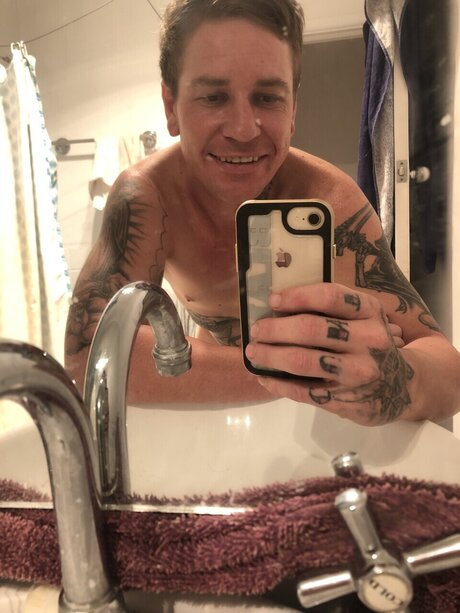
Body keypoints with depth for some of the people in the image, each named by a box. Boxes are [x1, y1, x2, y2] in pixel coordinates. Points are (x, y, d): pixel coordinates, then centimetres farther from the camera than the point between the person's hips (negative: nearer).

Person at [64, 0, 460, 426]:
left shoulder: (328, 199, -25)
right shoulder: (144, 193, -23)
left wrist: (393, 384, -52)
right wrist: (308, 368, -40)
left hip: (310, 418, 0)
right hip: (216, 416, 1)